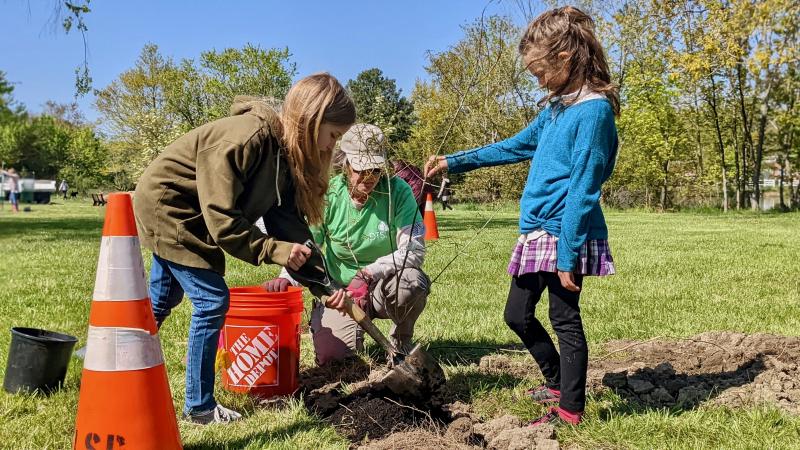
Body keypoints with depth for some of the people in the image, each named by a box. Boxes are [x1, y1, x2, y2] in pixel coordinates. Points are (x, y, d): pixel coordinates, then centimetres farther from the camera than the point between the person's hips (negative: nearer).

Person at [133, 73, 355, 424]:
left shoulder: (284, 153, -4)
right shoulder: (245, 139, -31)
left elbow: (289, 220, -7)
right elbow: (221, 219, -31)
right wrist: (275, 251, -28)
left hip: (180, 213, 9)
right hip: (164, 206, -9)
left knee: (161, 300, 22)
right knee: (212, 300, -9)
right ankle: (199, 406, 4)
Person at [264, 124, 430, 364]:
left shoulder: (398, 191, -14)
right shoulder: (328, 196, -9)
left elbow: (414, 250, -21)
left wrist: (368, 274, -33)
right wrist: (287, 278, -27)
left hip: (383, 287, -1)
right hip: (338, 289, 1)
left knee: (413, 281, -35)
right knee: (330, 355, -21)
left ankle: (401, 339, 0)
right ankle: (355, 330, 19)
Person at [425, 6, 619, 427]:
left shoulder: (593, 110, -15)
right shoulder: (557, 108, 13)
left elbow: (582, 191, -19)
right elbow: (514, 147, 25)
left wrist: (568, 256, -20)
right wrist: (453, 162, 23)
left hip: (564, 237, -9)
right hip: (537, 233, 9)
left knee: (566, 321, 2)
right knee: (517, 315, 16)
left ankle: (570, 411, 17)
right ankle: (558, 383, 34)